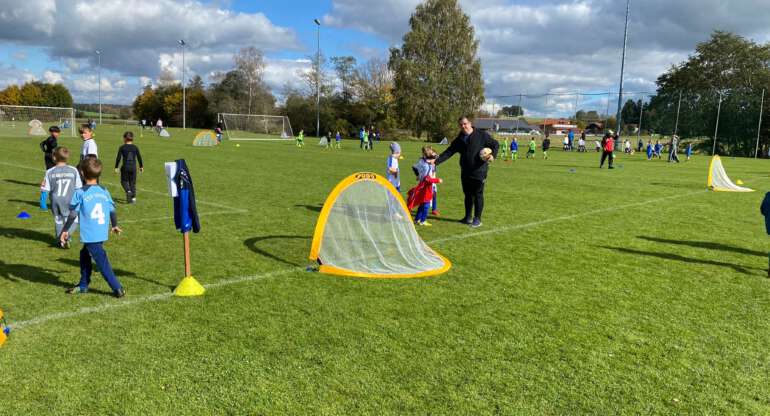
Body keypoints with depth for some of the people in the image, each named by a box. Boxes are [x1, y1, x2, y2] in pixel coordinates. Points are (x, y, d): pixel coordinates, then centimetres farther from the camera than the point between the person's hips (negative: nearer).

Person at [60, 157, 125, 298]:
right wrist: (115, 226, 28)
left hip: (89, 236, -6)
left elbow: (73, 214, -10)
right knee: (85, 254, 24)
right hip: (102, 234, 6)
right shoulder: (104, 192, 6)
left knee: (102, 262, -2)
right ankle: (83, 285, 32)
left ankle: (118, 288, -4)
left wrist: (65, 230, 1)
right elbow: (112, 211, 12)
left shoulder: (80, 193, -9)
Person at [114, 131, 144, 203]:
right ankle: (133, 198, 7)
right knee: (133, 183, 10)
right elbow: (139, 157, 7)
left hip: (125, 167, -2)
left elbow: (118, 158, -4)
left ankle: (128, 191, -17)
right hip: (133, 167, 2)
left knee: (124, 181, 12)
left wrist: (116, 167, 3)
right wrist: (141, 166, 19)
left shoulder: (122, 147, -3)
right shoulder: (135, 147, 2)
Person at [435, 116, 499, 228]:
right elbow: (448, 152, 4)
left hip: (479, 172, -5)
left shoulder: (482, 135, -5)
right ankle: (468, 217, 26)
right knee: (468, 195, 14)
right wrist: (436, 161, -7)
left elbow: (495, 144, 3)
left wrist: (493, 155, -16)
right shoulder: (459, 140, 7)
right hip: (465, 172, 5)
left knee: (478, 195, 0)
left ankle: (477, 219, 9)